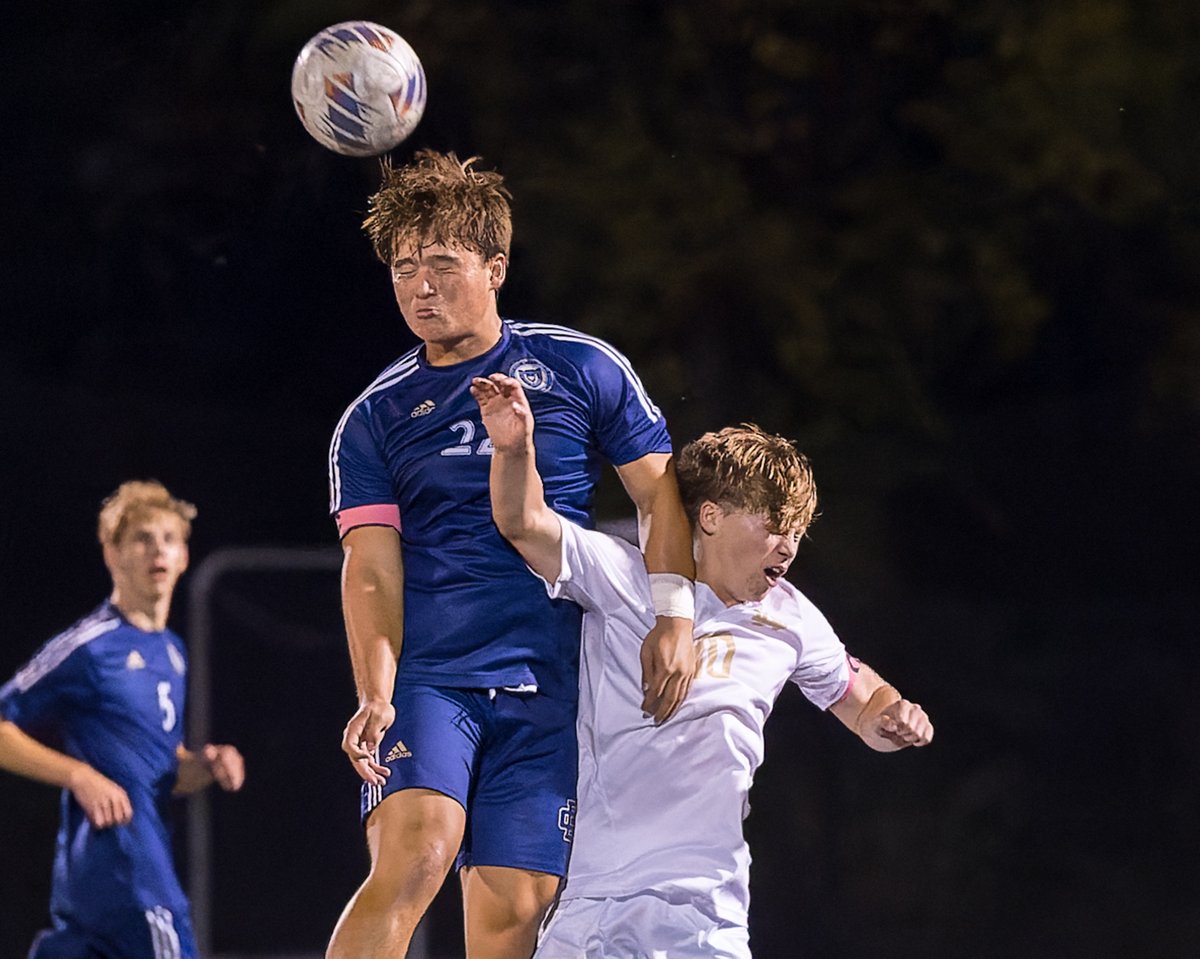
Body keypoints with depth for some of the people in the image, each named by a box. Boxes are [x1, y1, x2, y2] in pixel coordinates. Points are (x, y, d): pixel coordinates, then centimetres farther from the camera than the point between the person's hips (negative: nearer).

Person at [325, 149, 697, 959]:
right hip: (426, 679, -1)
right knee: (414, 855, -25)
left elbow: (661, 493, 10)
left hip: (546, 693, 1)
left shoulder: (582, 370, 8)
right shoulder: (373, 420, 8)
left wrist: (674, 616, -5)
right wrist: (376, 695, -15)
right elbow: (372, 569, 0)